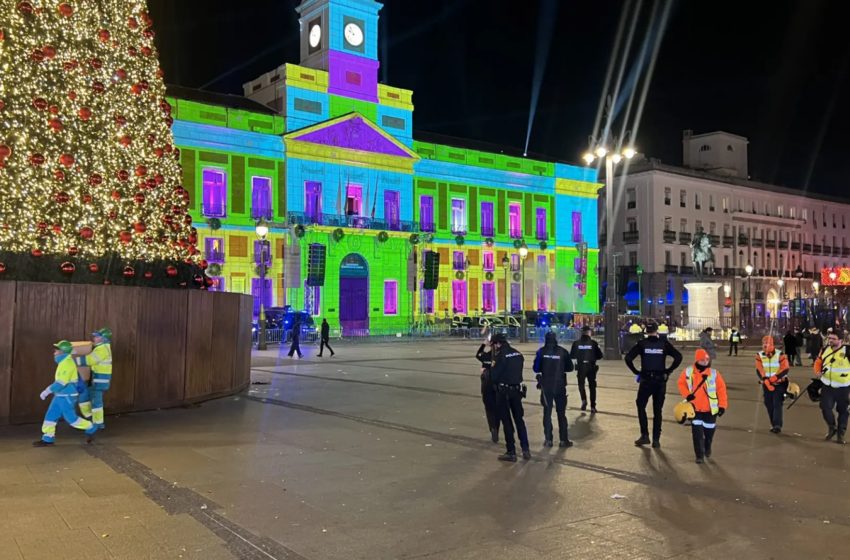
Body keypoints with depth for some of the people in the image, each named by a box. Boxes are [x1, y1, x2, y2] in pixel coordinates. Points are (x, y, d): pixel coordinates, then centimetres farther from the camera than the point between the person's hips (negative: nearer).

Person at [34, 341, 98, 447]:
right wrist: (79, 389, 26)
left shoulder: (67, 363, -20)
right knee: (50, 416, 7)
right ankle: (47, 439, 11)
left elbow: (61, 382, -26)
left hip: (67, 397, -10)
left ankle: (91, 429, 13)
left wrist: (47, 391, -24)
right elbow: (77, 377, 21)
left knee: (71, 418, -2)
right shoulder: (65, 362, 13)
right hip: (60, 396, 10)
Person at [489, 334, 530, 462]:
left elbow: (494, 375, -16)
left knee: (507, 421, 4)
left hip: (504, 391, -6)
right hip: (517, 389, 6)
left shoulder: (500, 355, -16)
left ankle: (511, 452, 7)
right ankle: (525, 450, 17)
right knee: (519, 419, 16)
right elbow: (517, 371, 8)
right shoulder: (518, 354, 6)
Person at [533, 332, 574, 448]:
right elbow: (570, 367, 1)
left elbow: (536, 368, -3)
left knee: (547, 413, 9)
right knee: (561, 413, 9)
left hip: (546, 386, 0)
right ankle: (563, 440, 9)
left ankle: (548, 439, 9)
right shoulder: (562, 351, -6)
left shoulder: (541, 352, -6)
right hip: (560, 386, 0)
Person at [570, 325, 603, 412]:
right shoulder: (593, 343, -6)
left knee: (581, 384, 19)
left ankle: (584, 400, -4)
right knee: (592, 386, 11)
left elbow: (572, 356, -1)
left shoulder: (576, 343, -5)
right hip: (591, 367, 0)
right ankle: (593, 406, 9)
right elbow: (600, 356, -5)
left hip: (581, 367, 0)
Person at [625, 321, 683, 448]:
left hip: (646, 379, -1)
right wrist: (668, 371, -1)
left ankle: (645, 435, 8)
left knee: (641, 406, 15)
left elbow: (628, 358, -11)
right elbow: (678, 357, -8)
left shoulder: (642, 344, -2)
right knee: (657, 410, 9)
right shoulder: (664, 344, 0)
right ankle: (656, 439, 8)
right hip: (660, 380, 1)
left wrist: (636, 372, -2)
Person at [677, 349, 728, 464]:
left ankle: (707, 450, 43)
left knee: (709, 431, 14)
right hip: (694, 408, 0)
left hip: (710, 409, 0)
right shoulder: (688, 372, -8)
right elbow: (681, 383, 6)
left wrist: (722, 405, -9)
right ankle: (699, 455, 5)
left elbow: (721, 389, -8)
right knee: (697, 432, -5)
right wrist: (687, 395, -10)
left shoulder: (714, 373, -12)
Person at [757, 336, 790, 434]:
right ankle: (774, 425, 17)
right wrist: (766, 381, -21)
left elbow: (785, 369, -15)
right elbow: (759, 371, -8)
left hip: (779, 383, -4)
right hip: (767, 384, 4)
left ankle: (778, 425, -16)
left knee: (778, 404, -12)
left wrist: (774, 378, -24)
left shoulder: (780, 355, -12)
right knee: (769, 404, 6)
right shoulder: (759, 356, -4)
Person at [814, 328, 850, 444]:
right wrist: (818, 371, -3)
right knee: (825, 408, -7)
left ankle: (841, 433, 25)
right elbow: (818, 362, 15)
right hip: (827, 386, 3)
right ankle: (832, 428, 18)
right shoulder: (825, 350, 1)